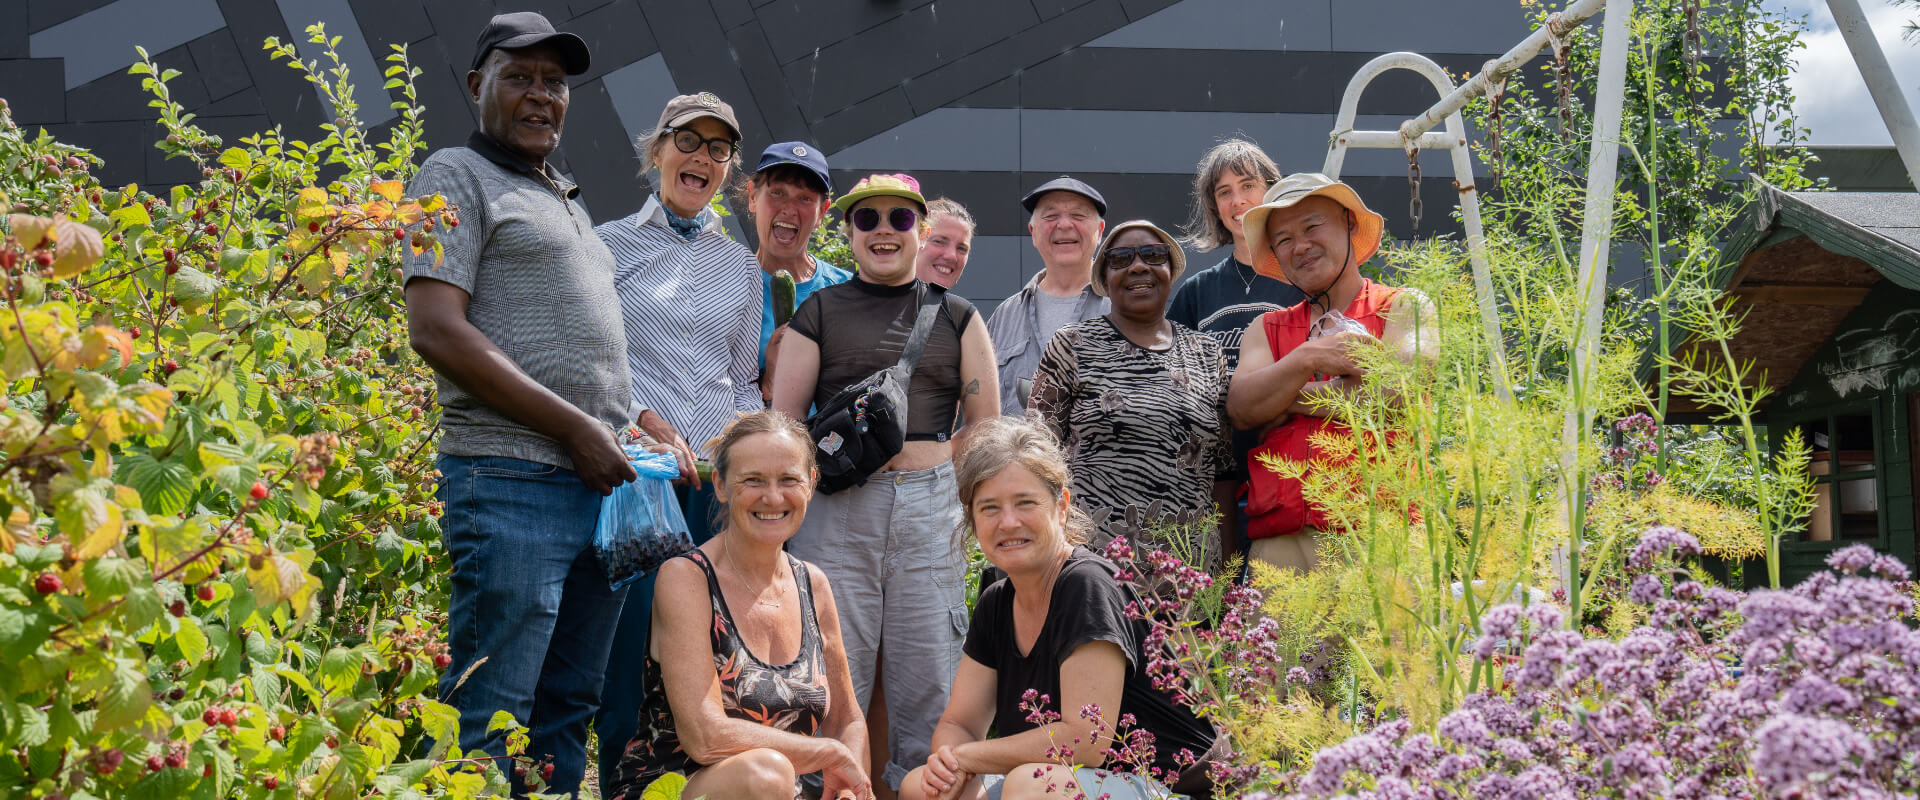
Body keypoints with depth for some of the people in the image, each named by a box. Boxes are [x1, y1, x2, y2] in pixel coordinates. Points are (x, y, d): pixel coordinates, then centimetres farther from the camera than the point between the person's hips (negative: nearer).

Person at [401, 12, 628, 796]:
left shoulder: (569, 204, 25)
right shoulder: (458, 176, 2)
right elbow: (436, 331, -11)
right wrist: (575, 428, -13)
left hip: (601, 481, 8)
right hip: (512, 482, -8)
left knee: (567, 711, 9)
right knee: (489, 724, -8)